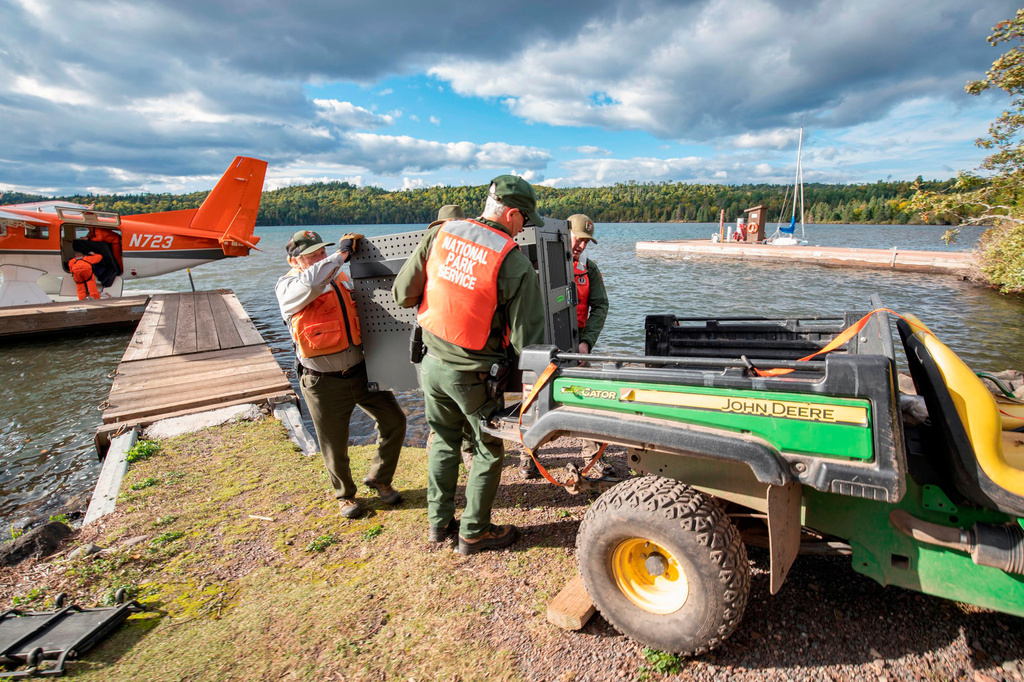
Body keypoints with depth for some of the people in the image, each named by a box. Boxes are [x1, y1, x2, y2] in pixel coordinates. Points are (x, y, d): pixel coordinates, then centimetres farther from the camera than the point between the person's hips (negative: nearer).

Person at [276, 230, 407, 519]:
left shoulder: (339, 278, 10)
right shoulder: (287, 287, -8)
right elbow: (311, 282, -33)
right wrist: (342, 252, -23)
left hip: (361, 371, 5)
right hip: (324, 383, -5)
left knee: (394, 421, 5)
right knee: (335, 446, 9)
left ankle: (379, 478, 29)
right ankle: (345, 494, 37)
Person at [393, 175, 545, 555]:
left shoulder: (439, 234, -5)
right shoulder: (514, 263, -17)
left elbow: (402, 294, 1)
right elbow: (527, 338, -15)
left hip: (432, 363, 5)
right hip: (473, 375, -5)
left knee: (444, 441, 23)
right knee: (488, 451, 16)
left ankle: (439, 522, 37)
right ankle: (474, 533, 29)